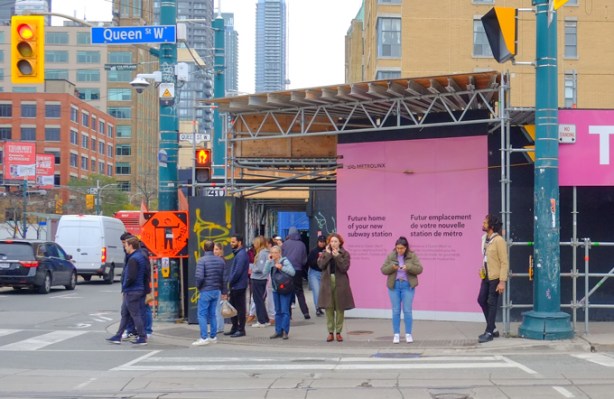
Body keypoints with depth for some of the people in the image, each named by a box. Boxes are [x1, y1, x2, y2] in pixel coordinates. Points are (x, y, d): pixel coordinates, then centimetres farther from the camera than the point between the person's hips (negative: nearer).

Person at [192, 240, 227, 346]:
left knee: (202, 314, -1)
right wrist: (223, 291, 13)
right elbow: (223, 277, 6)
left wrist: (198, 286, -1)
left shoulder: (202, 260, -12)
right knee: (212, 314, 13)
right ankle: (213, 337, 15)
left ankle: (204, 338, -6)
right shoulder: (220, 260, 4)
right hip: (216, 291, 6)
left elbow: (199, 277, -20)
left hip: (205, 291, -6)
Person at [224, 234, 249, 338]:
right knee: (233, 307, 15)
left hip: (239, 286, -10)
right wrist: (230, 281, 10)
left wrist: (230, 281, -12)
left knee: (240, 308, -3)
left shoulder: (241, 254, -17)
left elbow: (238, 271, -22)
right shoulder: (237, 253, 15)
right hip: (234, 286, 10)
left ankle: (241, 330, 3)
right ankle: (234, 328, 23)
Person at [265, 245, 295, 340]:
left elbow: (292, 272, -15)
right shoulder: (271, 262, 9)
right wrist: (269, 261, -8)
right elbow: (265, 272, -4)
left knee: (284, 310, -6)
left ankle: (285, 331, -4)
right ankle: (278, 331, 14)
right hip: (275, 289, 6)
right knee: (278, 311, 10)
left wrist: (282, 267, -22)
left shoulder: (284, 261, -7)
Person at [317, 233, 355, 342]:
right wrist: (328, 254, -12)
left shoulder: (345, 254, 1)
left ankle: (338, 332, 11)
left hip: (340, 284, -2)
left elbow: (344, 268, -12)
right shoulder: (325, 253, 8)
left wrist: (337, 256, -18)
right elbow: (320, 265, -8)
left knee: (340, 308, 2)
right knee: (328, 308, 2)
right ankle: (330, 332, 10)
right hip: (327, 283, 2)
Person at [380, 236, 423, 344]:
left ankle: (408, 334, 5)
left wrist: (408, 267, -23)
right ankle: (396, 334, 7)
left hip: (408, 286, -1)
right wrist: (392, 267, -18)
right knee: (396, 311, 3)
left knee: (407, 310, -1)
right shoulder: (390, 256, 3)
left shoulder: (412, 256, -1)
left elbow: (419, 269, -7)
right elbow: (383, 270, 2)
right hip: (394, 286, 1)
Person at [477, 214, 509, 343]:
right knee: (481, 300, 10)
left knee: (492, 303, -1)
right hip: (486, 276, 8)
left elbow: (504, 262, -16)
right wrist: (482, 270, 9)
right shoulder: (485, 239, 8)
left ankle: (489, 332, 8)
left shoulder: (499, 241, -15)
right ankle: (493, 329, 24)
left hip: (496, 277, -8)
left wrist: (502, 281, -19)